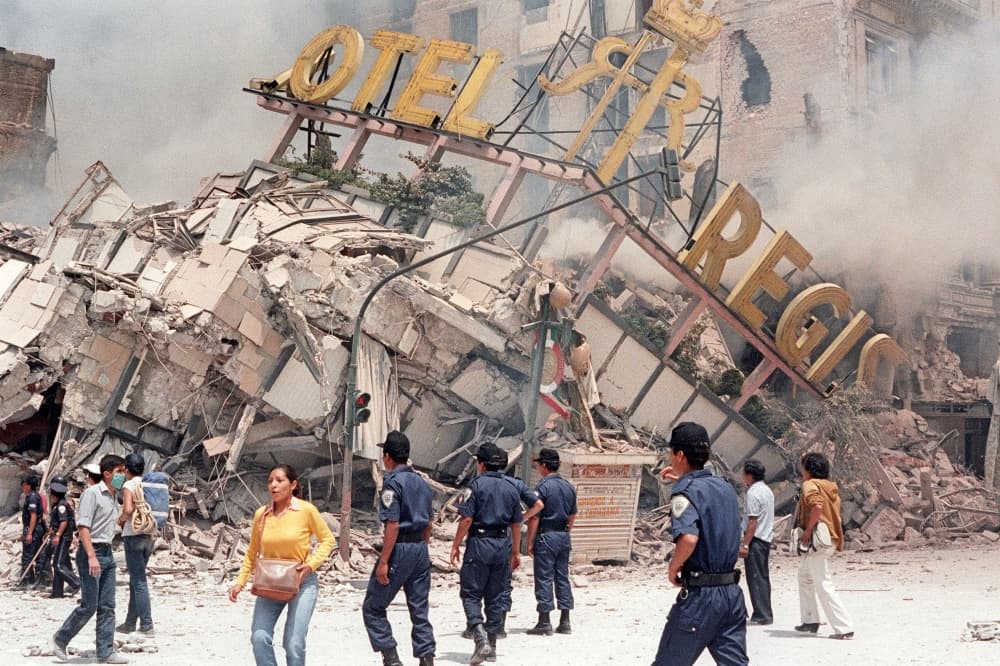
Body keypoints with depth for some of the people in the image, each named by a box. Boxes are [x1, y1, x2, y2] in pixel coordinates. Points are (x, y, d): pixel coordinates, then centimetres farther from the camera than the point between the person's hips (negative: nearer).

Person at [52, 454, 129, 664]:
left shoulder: (112, 497, 14)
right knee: (89, 605, -5)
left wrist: (106, 553, 17)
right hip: (91, 552, -8)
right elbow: (83, 526, -17)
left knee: (107, 607, 5)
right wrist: (92, 556, -24)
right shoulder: (92, 493, -11)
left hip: (107, 553, 8)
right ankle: (61, 639, 15)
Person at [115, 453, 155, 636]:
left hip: (133, 535, -7)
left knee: (139, 582, -6)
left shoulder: (129, 486, -9)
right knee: (136, 580, 16)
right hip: (148, 536, 7)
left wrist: (121, 519, -5)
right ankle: (130, 623, 23)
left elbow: (128, 509, -23)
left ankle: (147, 626, -8)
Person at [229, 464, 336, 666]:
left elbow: (328, 539, -1)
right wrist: (240, 582, 2)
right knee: (259, 637, -13)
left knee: (294, 643, -9)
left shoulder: (306, 510, -10)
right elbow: (252, 552, 10)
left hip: (302, 582, -3)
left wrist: (311, 565, -14)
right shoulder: (261, 514, -1)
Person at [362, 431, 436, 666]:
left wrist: (383, 561, -17)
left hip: (400, 548, -7)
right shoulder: (422, 482, 13)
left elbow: (393, 525, -18)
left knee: (373, 607, 3)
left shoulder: (393, 482, -12)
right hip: (421, 549, 8)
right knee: (419, 611, 11)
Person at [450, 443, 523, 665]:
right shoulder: (510, 489, 9)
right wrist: (515, 552, 20)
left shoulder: (477, 485, -7)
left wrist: (455, 546, -5)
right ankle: (491, 645, 17)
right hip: (503, 546, 5)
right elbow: (516, 524, 12)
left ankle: (481, 638, -19)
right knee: (495, 596, 12)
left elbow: (467, 519, -13)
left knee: (471, 594, -1)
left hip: (479, 544, -5)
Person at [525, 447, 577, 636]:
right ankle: (565, 622, 11)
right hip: (564, 536, 7)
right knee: (563, 577, 10)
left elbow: (535, 517, -13)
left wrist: (530, 542, -7)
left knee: (544, 578, -2)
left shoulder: (542, 487, -12)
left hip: (546, 536, -7)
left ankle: (544, 622, -2)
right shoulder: (569, 487, 9)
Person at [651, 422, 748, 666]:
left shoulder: (685, 491, -12)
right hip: (732, 592, 7)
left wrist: (673, 567, -11)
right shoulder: (725, 487, 13)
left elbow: (688, 538, -28)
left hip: (699, 594, -7)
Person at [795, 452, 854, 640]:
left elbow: (817, 506, -29)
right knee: (804, 575, 24)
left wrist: (807, 531, -20)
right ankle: (810, 621, 28)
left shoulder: (810, 485, -11)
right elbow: (833, 512, 14)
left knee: (823, 585, -8)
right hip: (830, 538, 10)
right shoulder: (830, 487, 15)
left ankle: (844, 628, -10)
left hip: (817, 540, -10)